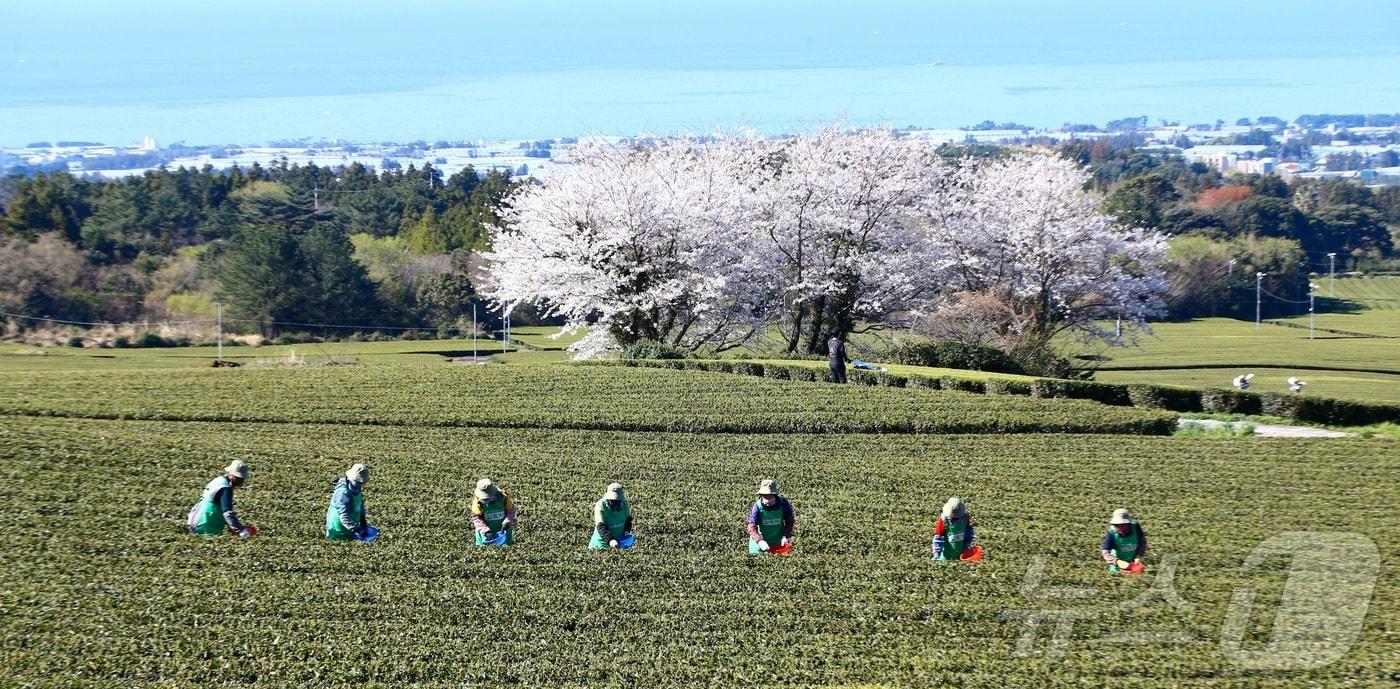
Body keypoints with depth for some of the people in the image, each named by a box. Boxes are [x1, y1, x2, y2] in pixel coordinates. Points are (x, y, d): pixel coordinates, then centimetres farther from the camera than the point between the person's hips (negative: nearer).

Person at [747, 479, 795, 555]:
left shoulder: (783, 503, -16)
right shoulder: (758, 506, -20)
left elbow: (790, 521, -4)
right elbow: (752, 527, -23)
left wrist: (786, 536, -19)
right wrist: (760, 540, -39)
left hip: (778, 542, 1)